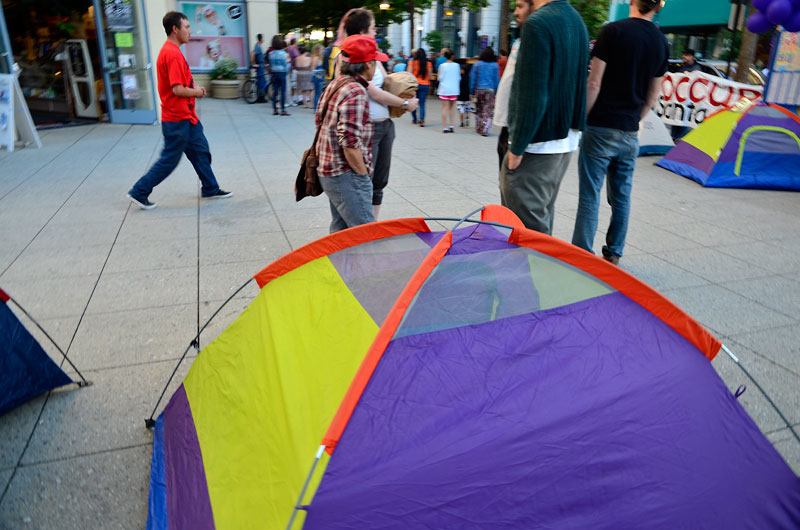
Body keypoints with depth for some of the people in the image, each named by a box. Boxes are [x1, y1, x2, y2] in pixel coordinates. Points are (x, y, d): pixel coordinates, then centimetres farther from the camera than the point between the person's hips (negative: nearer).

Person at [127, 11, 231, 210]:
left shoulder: (169, 51, 12)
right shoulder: (173, 54, -20)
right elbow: (178, 90, -25)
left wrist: (194, 89, 6)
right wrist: (196, 92, -9)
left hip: (186, 117, 10)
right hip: (177, 119, -10)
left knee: (201, 152, 16)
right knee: (170, 160, 0)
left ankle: (210, 189, 27)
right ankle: (139, 192, 10)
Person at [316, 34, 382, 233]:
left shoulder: (335, 84, 11)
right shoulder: (356, 92, -19)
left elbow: (319, 120, 21)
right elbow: (350, 143, -25)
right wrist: (363, 174, -13)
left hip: (329, 171, 10)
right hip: (346, 176, -10)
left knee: (340, 229, 19)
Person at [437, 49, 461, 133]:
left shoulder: (442, 66, -7)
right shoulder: (456, 65, -2)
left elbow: (440, 78, -2)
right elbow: (459, 78, 7)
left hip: (444, 89, -2)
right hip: (454, 89, 2)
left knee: (444, 108, 1)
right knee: (452, 108, 13)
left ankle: (445, 127, -2)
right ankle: (451, 126, 9)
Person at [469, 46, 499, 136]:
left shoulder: (477, 64, 0)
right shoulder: (495, 65, -1)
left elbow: (473, 79, 2)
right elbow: (497, 80, 2)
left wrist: (472, 92, 7)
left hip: (479, 89, 1)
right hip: (490, 90, -1)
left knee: (479, 110, 13)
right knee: (488, 111, 0)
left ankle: (479, 128, 18)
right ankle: (485, 130, -8)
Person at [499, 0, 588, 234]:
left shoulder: (537, 24, -15)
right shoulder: (578, 21, 13)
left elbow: (531, 97, -21)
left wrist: (517, 148, -16)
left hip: (537, 144, -10)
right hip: (567, 139, 10)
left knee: (528, 222, -5)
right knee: (543, 213, 20)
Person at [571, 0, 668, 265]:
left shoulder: (612, 31, -8)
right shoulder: (661, 42, 8)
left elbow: (594, 84, -12)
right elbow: (653, 96, 13)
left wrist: (580, 119, -3)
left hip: (600, 129, -5)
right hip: (630, 134, 5)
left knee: (590, 196, -2)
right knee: (621, 196, 13)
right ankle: (613, 254, 23)